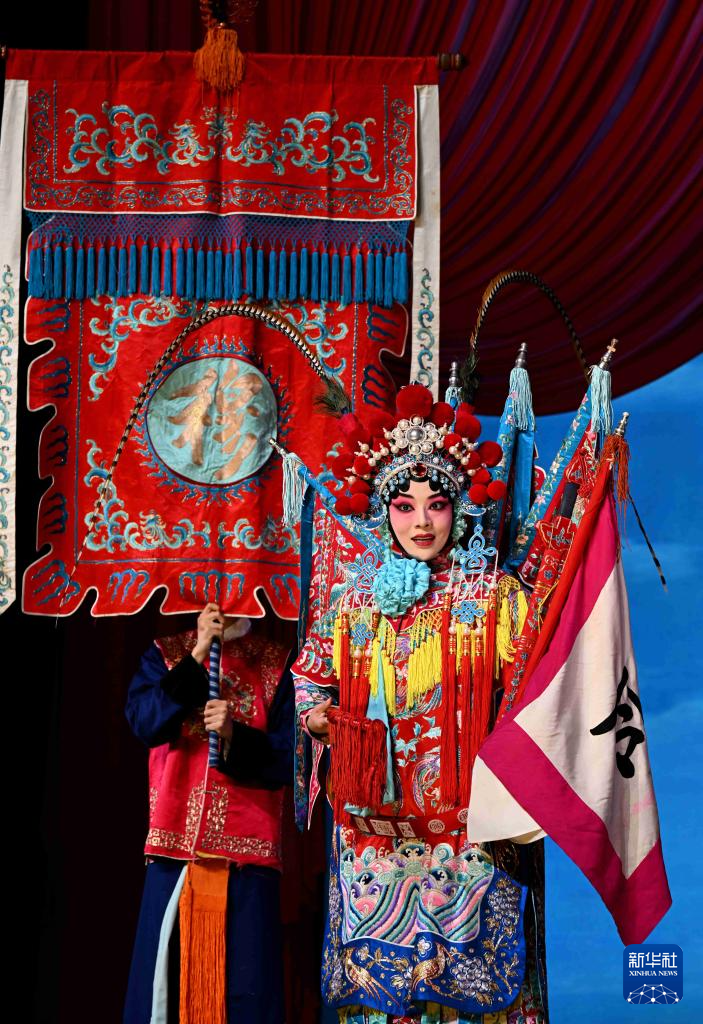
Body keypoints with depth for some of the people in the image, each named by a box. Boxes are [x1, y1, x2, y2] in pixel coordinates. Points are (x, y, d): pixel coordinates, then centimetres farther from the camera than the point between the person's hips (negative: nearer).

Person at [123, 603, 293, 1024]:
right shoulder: (165, 655, 10)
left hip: (248, 848, -1)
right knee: (168, 969, 2)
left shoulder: (278, 665, 5)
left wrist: (234, 735, -16)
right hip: (176, 841, 1)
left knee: (245, 982, -1)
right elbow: (145, 723, -8)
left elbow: (287, 759, 0)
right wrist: (198, 655, -13)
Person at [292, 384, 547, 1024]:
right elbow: (309, 676, 20)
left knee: (470, 967, -1)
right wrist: (318, 718, 1)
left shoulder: (495, 596, 2)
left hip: (467, 822, -2)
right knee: (378, 963, 5)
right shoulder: (357, 598, 10)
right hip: (375, 821, 2)